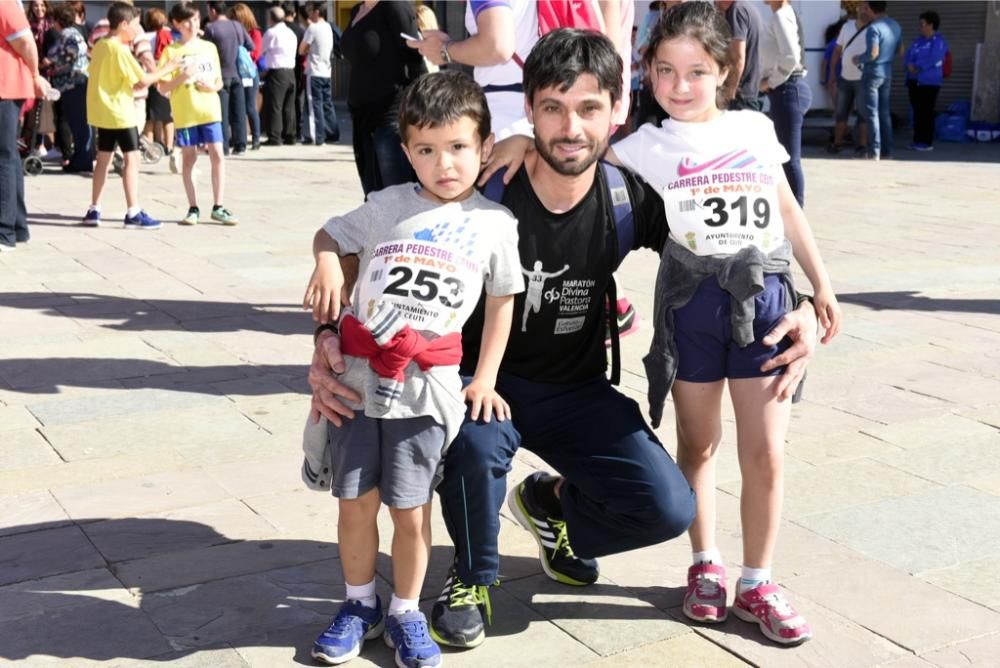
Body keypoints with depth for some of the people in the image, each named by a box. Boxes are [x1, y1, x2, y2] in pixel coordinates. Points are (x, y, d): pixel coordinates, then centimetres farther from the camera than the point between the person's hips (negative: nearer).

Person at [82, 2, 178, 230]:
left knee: (103, 159, 14)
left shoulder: (99, 46, 10)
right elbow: (143, 81, -15)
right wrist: (165, 69, -3)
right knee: (131, 159, -5)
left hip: (102, 112, 9)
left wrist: (133, 86, 10)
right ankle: (133, 213, -7)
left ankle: (94, 210, 17)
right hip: (119, 113, -9)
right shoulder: (120, 49, -15)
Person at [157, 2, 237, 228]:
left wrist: (211, 85, -8)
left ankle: (218, 207, 4)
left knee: (217, 155, -3)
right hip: (185, 113, -2)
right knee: (188, 158, 5)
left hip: (210, 110, 2)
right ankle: (193, 208, 14)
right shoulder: (171, 51, -1)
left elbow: (219, 81, 14)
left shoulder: (209, 47, 8)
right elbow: (163, 88, -3)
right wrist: (181, 77, -19)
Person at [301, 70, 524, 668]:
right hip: (359, 375, 1)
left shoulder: (496, 223, 1)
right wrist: (327, 264, -7)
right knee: (356, 503, 9)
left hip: (427, 387, -1)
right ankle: (361, 605, 29)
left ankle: (406, 614, 24)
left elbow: (502, 301, 9)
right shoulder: (389, 205, 2)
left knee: (411, 510, 3)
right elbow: (330, 234, 16)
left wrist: (485, 379, 5)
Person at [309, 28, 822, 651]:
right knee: (477, 441, -37)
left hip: (578, 391, 3)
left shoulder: (630, 198, -12)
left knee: (669, 508, -16)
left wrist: (801, 307, -18)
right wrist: (331, 337, -34)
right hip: (485, 382, -2)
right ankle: (473, 576, -2)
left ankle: (554, 504, 20)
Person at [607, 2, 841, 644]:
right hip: (692, 302, -1)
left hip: (763, 299, 2)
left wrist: (821, 283, 17)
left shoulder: (756, 128, 6)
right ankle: (705, 566, 29)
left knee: (766, 454, 3)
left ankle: (757, 584, 17)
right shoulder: (649, 145, -1)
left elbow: (788, 208, 15)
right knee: (698, 446, 11)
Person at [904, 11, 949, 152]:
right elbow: (908, 56, 10)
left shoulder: (939, 41, -6)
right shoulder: (919, 40, 18)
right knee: (917, 111, 7)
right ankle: (918, 140, 13)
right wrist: (910, 66, -11)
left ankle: (927, 143, -7)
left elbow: (933, 60, -18)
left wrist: (916, 66, -11)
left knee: (926, 112, -9)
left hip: (929, 82, -7)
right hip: (914, 81, 7)